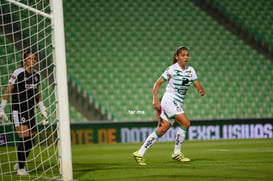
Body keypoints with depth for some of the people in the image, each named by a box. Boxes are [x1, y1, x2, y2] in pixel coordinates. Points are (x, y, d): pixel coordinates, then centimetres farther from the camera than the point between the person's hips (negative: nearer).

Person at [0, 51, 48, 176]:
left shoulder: (36, 75, 8)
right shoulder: (18, 73, -11)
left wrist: (43, 111, 18)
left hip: (30, 112, 7)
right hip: (18, 111, -7)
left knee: (30, 141, 5)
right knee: (25, 139, -14)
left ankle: (19, 164, 23)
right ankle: (20, 168, -3)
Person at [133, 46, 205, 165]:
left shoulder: (190, 70, 9)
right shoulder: (172, 69, -10)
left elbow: (197, 85, 6)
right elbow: (157, 83, -7)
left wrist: (201, 91, -17)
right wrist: (155, 99, -17)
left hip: (177, 104, 7)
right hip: (169, 101, -7)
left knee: (162, 130, 3)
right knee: (185, 123, -21)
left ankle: (139, 153, 8)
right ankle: (177, 152, -8)